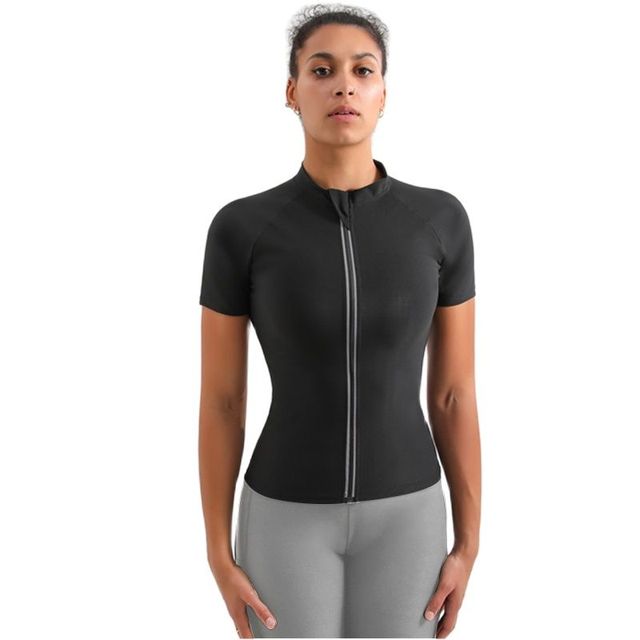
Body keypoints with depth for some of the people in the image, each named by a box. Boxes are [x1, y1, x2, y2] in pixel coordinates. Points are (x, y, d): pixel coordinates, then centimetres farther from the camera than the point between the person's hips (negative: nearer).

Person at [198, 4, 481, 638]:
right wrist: (219, 557, -3)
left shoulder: (440, 220, -8)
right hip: (291, 513, -1)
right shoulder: (240, 229, -11)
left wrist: (468, 545, 1)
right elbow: (219, 402, -5)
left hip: (401, 511, 2)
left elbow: (455, 393, -2)